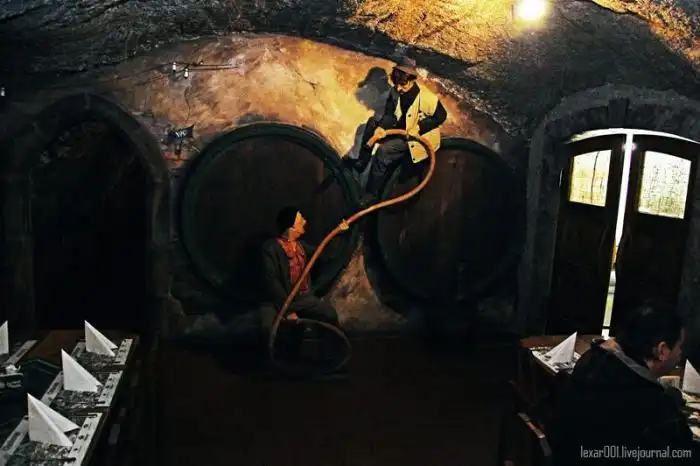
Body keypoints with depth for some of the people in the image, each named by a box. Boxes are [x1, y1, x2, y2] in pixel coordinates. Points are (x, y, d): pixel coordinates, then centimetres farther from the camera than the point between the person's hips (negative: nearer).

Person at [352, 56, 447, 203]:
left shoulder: (426, 97, -27)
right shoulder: (395, 91, -8)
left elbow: (441, 116, -16)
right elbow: (390, 114, -4)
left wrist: (419, 127, -25)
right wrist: (382, 127, -25)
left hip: (417, 137, -8)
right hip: (401, 128, 8)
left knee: (383, 151, -24)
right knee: (373, 121, -1)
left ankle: (371, 195, -15)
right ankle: (362, 162, 6)